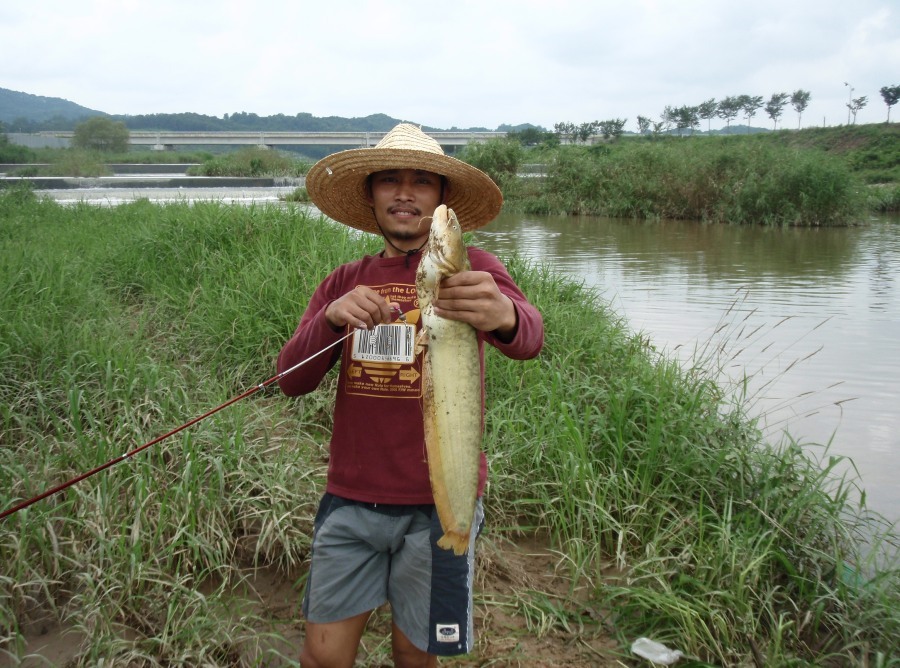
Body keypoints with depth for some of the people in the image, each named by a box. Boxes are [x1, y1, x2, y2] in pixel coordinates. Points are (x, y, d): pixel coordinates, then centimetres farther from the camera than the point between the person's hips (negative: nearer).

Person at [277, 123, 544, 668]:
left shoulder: (470, 268, -5)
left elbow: (530, 338, -25)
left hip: (437, 504, -2)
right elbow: (292, 380, -4)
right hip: (352, 500, 3)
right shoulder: (345, 282, 6)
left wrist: (504, 315, -49)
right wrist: (331, 317, -24)